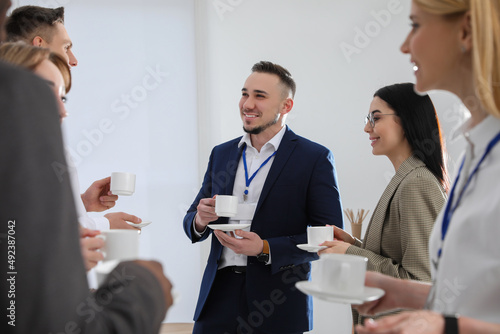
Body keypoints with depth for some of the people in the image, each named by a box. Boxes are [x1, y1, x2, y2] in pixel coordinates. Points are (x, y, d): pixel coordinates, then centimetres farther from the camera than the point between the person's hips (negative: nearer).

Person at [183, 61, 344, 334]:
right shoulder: (221, 154, 10)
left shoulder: (315, 158, -5)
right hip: (219, 295, 4)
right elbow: (191, 221, 15)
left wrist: (266, 249, -19)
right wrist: (200, 220, -9)